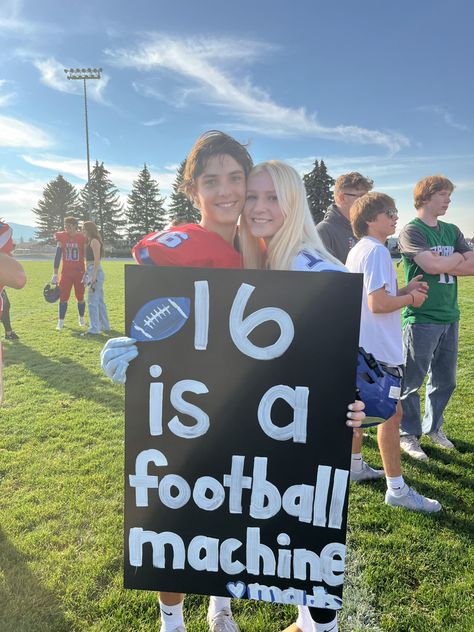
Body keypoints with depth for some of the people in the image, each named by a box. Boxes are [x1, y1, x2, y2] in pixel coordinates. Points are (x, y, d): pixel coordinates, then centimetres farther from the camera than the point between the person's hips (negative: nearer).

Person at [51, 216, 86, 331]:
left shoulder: (82, 238, -6)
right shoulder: (62, 238, 1)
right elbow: (58, 255, 5)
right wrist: (55, 273, 3)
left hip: (79, 272, -2)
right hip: (66, 272, 2)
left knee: (80, 297, 8)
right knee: (63, 297, -1)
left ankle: (81, 319, 27)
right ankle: (60, 321, 7)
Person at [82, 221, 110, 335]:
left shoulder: (94, 241, -10)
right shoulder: (90, 241, 19)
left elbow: (97, 259, -18)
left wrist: (94, 275, -23)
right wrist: (87, 275, 20)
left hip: (95, 272, -10)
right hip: (92, 272, 10)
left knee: (92, 301, -10)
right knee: (99, 301, 15)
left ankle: (94, 328, -8)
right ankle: (105, 326, 23)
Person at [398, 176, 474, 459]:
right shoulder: (412, 231, -6)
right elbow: (431, 265, -20)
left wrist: (444, 265, -9)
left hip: (449, 316, 7)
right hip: (421, 318, -7)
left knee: (445, 380, 15)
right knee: (412, 382, 3)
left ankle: (433, 427, 33)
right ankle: (409, 434, 18)